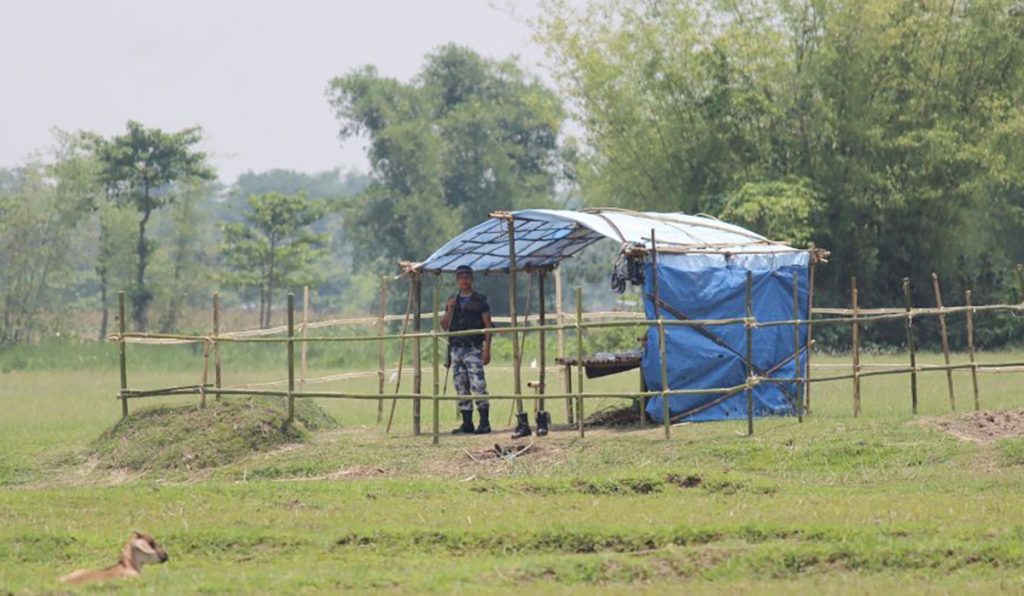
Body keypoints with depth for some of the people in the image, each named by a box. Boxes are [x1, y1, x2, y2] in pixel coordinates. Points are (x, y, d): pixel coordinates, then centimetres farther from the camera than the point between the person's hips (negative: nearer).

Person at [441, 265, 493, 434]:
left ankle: (484, 423, -12)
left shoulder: (479, 300, 1)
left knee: (478, 386, -13)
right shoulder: (452, 300, 15)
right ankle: (467, 424, 10)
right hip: (456, 348, 5)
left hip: (473, 349, -5)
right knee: (461, 388, 6)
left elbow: (488, 326, -3)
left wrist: (487, 349, -11)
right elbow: (445, 326, 13)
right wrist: (450, 309, -4)